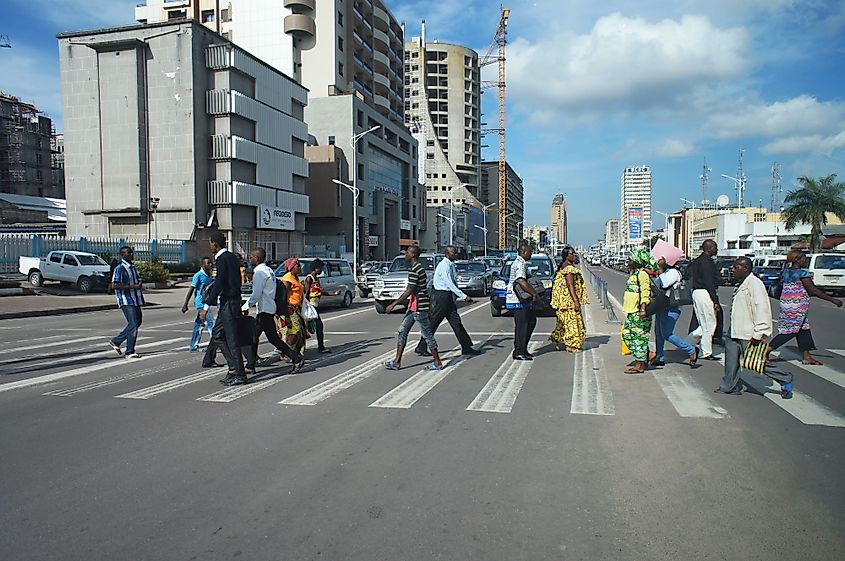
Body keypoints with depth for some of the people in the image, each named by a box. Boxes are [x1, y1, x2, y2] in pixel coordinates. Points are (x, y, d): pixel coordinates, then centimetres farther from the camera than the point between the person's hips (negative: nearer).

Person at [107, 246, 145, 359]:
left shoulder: (132, 267, 15)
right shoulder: (119, 268, -12)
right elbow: (114, 286, -18)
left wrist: (139, 282, 7)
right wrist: (133, 287, -20)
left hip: (135, 300, 9)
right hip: (126, 301, -9)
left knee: (138, 321, 15)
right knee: (133, 325, -10)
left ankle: (116, 341, 28)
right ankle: (130, 352, -1)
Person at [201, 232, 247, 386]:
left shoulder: (222, 259, -15)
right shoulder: (232, 256, 13)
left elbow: (219, 283, -21)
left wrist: (206, 306, -20)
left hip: (228, 303, -10)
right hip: (234, 299, 10)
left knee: (232, 339, -3)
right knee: (217, 335, 15)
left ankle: (239, 375, 4)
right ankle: (234, 367, 15)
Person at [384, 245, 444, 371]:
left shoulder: (414, 270, -17)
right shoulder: (419, 268, 14)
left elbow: (410, 291, -21)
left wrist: (393, 304, -19)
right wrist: (429, 305, 25)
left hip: (419, 307, -10)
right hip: (414, 307, 10)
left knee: (427, 334, -1)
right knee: (402, 332, 9)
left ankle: (438, 363, 8)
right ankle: (397, 362, 12)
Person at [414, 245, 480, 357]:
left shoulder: (451, 265, 12)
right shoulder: (444, 266, -16)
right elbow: (450, 284, -23)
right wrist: (464, 296, -25)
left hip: (448, 297, 9)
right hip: (441, 296, -9)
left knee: (456, 322, 8)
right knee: (433, 323, -1)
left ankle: (467, 348, 10)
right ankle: (421, 348, 10)